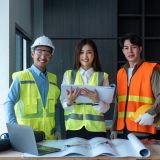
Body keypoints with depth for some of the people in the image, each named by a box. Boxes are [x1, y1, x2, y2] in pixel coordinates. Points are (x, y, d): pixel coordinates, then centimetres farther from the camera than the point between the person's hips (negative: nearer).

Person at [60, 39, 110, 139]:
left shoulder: (103, 76, 4)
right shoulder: (68, 74, 7)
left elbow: (106, 108, -1)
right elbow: (64, 105, 3)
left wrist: (96, 100, -21)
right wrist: (69, 101, -19)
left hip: (96, 128, 0)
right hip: (73, 127, 1)